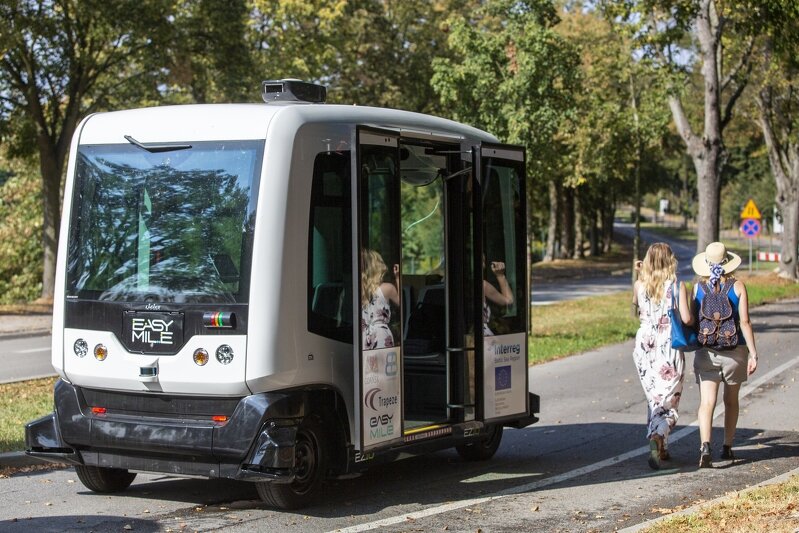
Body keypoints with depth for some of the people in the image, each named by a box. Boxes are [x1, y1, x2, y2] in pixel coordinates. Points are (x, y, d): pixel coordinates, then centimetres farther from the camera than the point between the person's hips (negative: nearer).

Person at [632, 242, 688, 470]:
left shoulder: (640, 285, 1)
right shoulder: (677, 286, -8)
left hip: (645, 347, 3)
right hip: (670, 348, -3)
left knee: (654, 400, 17)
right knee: (669, 402, 0)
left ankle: (661, 449, 21)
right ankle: (658, 437, -27)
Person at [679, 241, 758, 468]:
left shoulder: (698, 288, -1)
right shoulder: (737, 286, -4)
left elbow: (690, 321, -3)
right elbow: (745, 322, -8)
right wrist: (753, 353, -6)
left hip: (706, 351, 0)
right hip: (734, 351, 0)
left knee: (707, 402, -5)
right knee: (731, 401, 18)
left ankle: (705, 447, -26)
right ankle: (727, 448, 29)